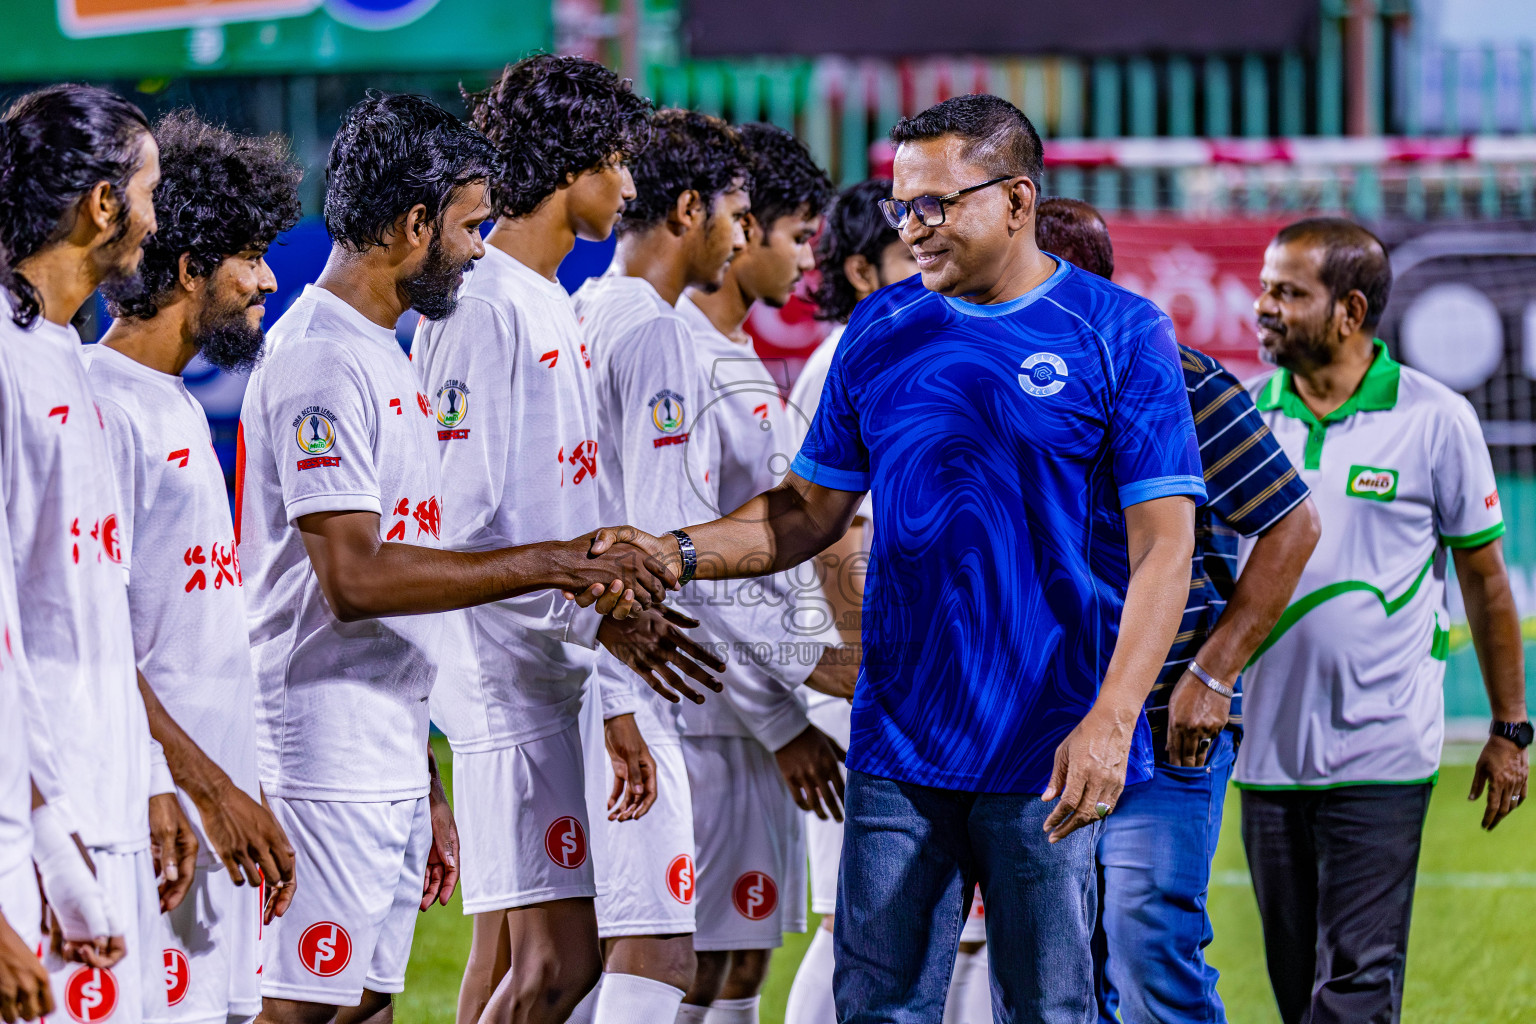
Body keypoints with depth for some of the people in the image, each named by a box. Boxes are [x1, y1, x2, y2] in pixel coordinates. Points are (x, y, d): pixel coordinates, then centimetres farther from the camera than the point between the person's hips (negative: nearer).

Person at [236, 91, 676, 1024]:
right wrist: (550, 565, -21)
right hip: (328, 762, -10)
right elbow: (352, 580, -22)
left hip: (394, 760, 10)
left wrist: (427, 792, 21)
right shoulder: (322, 362, -13)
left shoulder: (379, 354, 19)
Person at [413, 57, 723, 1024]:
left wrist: (616, 707, 19)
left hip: (553, 684, 10)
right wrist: (599, 617, -19)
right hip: (507, 685, -10)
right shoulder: (478, 310, -12)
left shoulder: (558, 310, 18)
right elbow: (461, 531, -18)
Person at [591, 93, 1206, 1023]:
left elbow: (1163, 541, -7)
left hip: (1051, 753, -4)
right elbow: (813, 510, 16)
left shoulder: (1119, 334, -4)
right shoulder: (881, 333, 9)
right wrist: (677, 555, -2)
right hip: (899, 746, 4)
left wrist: (1111, 719, -17)